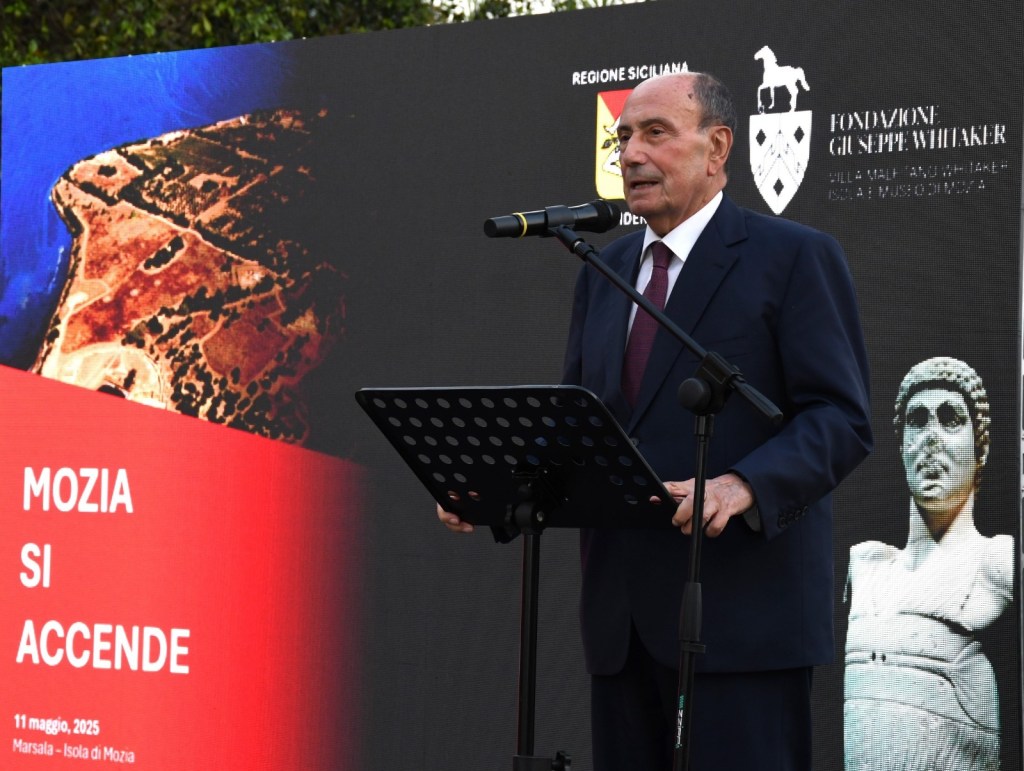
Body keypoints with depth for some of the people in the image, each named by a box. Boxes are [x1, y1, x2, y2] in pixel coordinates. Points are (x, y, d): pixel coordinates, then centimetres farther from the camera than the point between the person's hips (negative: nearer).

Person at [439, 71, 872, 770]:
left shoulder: (796, 258, -3)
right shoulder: (603, 273, 19)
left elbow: (841, 419, -10)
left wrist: (743, 487, -27)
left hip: (740, 611, -6)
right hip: (622, 616, 7)